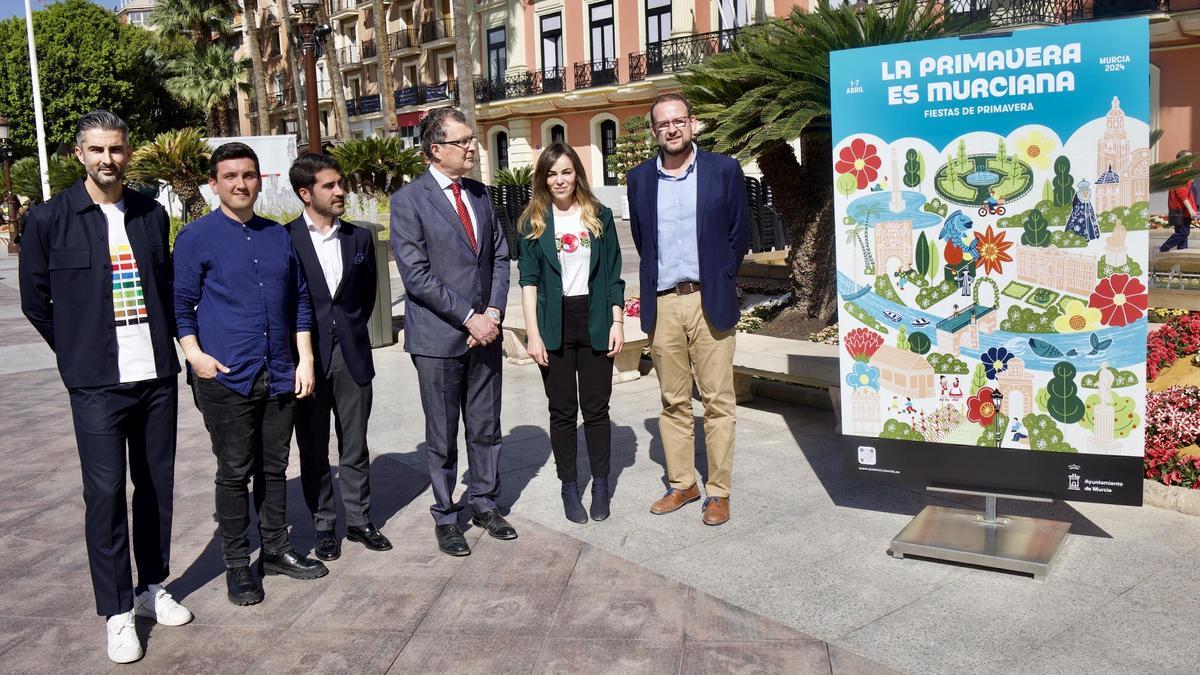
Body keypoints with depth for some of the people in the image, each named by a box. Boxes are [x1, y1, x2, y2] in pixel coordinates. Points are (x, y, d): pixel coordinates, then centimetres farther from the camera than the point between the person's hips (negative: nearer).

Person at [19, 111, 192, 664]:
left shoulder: (152, 214, 7)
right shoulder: (50, 219, -3)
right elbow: (35, 300, 4)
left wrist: (170, 340, 10)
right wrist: (78, 354, 7)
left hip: (157, 374, 4)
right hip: (97, 384, -3)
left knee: (157, 484, 10)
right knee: (105, 492, -2)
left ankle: (152, 588, 26)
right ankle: (117, 613, 10)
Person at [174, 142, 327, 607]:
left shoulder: (279, 236, 11)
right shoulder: (196, 238, -1)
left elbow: (300, 301, 14)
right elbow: (182, 305, 0)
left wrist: (305, 359, 8)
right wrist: (194, 354, -13)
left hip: (279, 376, 4)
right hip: (225, 377, -4)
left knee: (274, 467, 13)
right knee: (234, 473, 3)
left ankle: (276, 550, 27)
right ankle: (237, 564, 16)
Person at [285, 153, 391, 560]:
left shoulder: (359, 238, 7)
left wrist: (352, 330, 10)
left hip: (352, 356, 3)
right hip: (307, 357, -3)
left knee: (355, 447, 11)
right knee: (313, 451, 8)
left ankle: (359, 520, 23)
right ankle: (324, 526, 21)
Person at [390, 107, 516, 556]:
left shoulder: (479, 194, 11)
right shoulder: (408, 200, -8)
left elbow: (500, 257, 11)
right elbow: (417, 275, -14)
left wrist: (493, 312, -4)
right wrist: (469, 317, -15)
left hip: (484, 331, 5)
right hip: (438, 337, -5)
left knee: (486, 428, 14)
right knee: (442, 436, 7)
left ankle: (484, 503, 30)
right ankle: (445, 516, 22)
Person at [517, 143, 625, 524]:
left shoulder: (599, 217, 6)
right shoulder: (534, 222, 3)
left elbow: (613, 275, 6)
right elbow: (528, 279, -1)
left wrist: (617, 323, -1)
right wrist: (532, 333, -8)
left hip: (594, 321, 1)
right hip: (554, 325, 0)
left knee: (596, 407, 6)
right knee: (563, 411, 6)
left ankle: (601, 485, 18)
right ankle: (569, 487, 17)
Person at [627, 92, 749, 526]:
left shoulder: (723, 170, 1)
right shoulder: (639, 179, 8)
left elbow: (738, 233, 7)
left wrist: (719, 279, 7)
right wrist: (659, 277, 12)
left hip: (709, 300, -3)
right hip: (661, 303, 3)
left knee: (717, 401, 0)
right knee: (673, 402, 10)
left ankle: (719, 491, 10)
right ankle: (681, 484, 21)